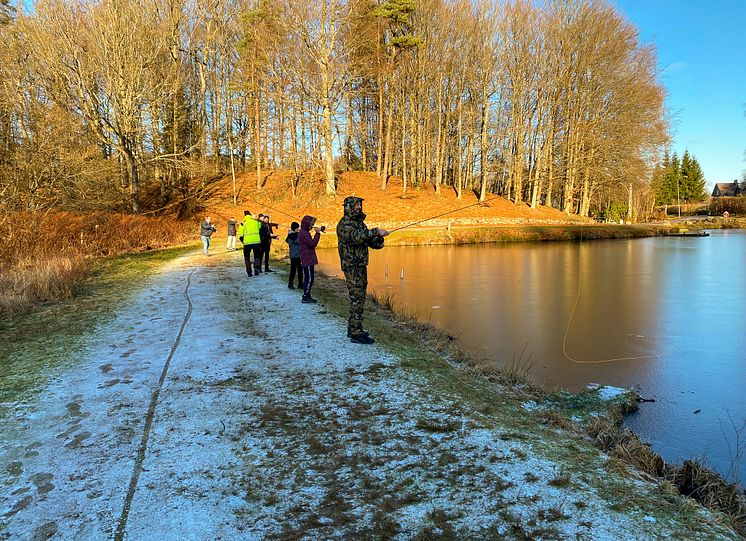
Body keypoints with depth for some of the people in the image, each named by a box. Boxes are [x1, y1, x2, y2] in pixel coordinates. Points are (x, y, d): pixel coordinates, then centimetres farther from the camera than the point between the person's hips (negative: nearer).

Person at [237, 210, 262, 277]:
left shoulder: (243, 223, -2)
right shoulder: (256, 221, 4)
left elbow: (240, 236, -4)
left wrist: (243, 242, 11)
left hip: (247, 242, -1)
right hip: (257, 242, 1)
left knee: (247, 257, 14)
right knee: (257, 256, 18)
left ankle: (249, 271, 10)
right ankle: (256, 269, 1)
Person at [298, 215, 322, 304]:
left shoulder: (304, 232, 16)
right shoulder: (303, 233, -16)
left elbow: (311, 244, 18)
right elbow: (313, 243, -22)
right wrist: (318, 233, -16)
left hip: (308, 260, 10)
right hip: (307, 260, -10)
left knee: (308, 278, 14)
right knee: (309, 279, -7)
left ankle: (307, 296, 20)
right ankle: (305, 297, -3)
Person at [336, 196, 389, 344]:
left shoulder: (360, 222, 17)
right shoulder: (344, 225, -12)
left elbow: (369, 240, 15)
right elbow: (356, 237, -30)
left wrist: (378, 241, -7)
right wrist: (376, 231, -32)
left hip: (361, 266, 9)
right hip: (352, 267, -9)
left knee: (358, 297, 14)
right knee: (357, 299, -11)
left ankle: (352, 328, 23)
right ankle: (356, 333, -9)